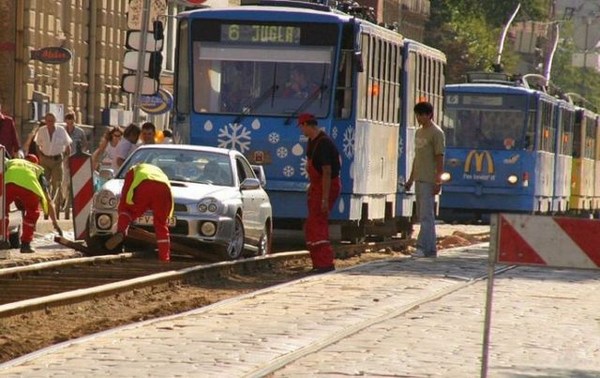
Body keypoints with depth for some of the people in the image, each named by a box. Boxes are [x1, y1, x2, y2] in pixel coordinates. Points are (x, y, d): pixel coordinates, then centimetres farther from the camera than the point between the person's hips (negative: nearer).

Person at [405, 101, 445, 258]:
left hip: (429, 180, -9)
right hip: (419, 179, 9)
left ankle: (423, 248, -16)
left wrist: (438, 181, -18)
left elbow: (439, 158, -13)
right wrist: (411, 179, 21)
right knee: (424, 216, 10)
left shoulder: (436, 133, -9)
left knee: (426, 215, -12)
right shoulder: (419, 132, 17)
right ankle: (431, 249, 13)